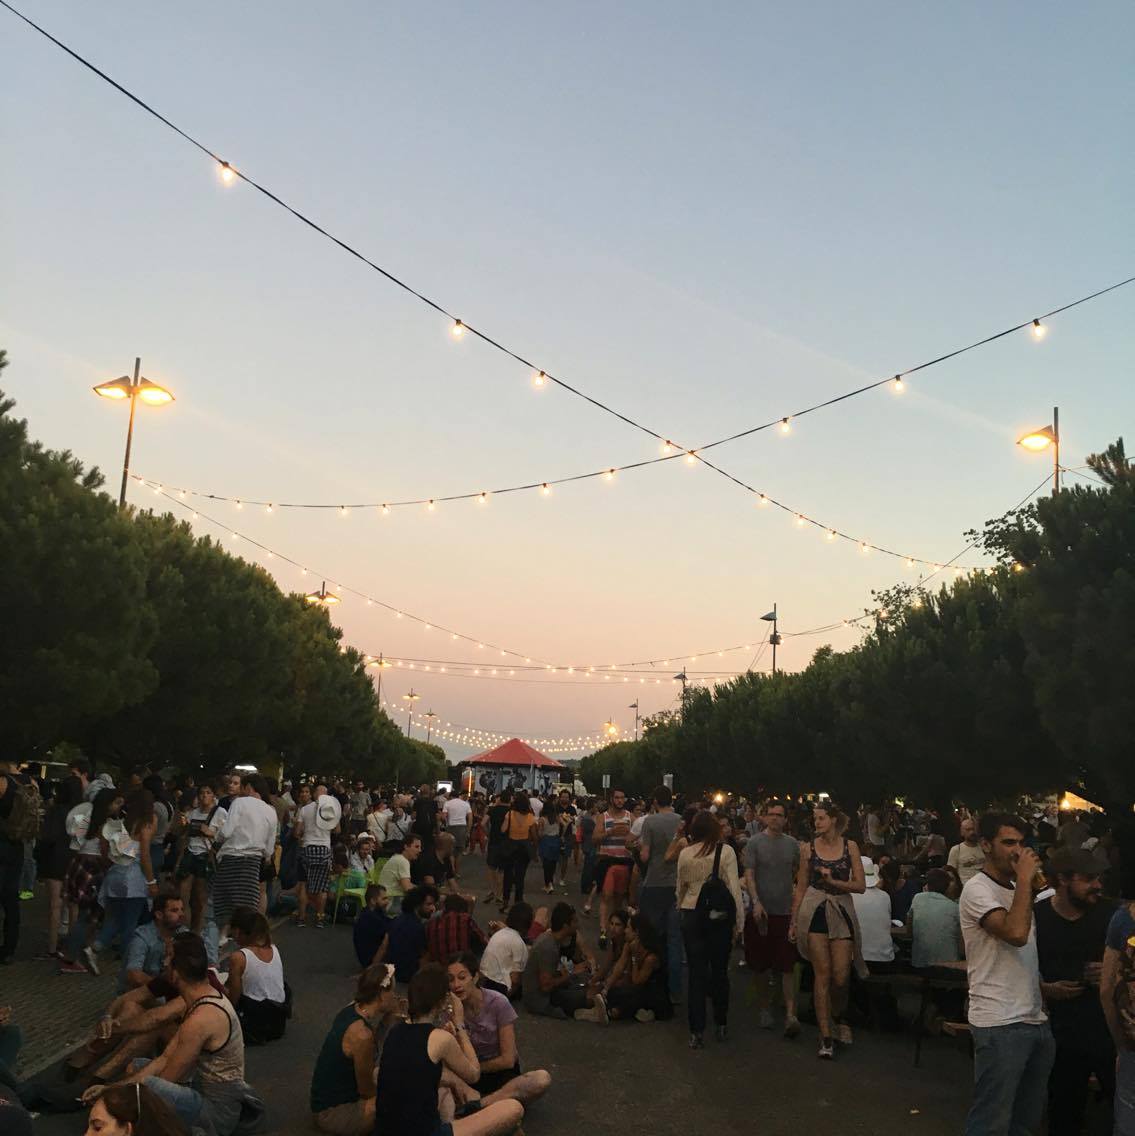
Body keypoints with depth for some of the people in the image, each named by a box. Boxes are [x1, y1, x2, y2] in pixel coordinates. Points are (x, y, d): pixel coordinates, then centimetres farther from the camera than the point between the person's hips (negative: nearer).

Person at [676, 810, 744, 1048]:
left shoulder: (685, 853, -2)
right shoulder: (726, 852, -8)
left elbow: (680, 888, 9)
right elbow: (734, 888, -10)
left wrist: (681, 908, 26)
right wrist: (739, 922, -3)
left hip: (692, 916, 1)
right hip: (720, 917, -1)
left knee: (696, 973, 6)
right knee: (720, 971, 14)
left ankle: (696, 1032, 8)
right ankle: (721, 1025, 25)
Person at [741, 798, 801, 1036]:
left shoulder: (792, 844, 7)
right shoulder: (755, 842, -2)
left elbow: (798, 874, 16)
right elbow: (749, 875, -7)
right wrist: (756, 902, -18)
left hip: (785, 912, 1)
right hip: (760, 911, -1)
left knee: (787, 966, -4)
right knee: (760, 965, 9)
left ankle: (790, 1014, -6)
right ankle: (763, 1009, 23)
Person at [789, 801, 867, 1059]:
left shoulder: (850, 846, 2)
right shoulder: (808, 848, 3)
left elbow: (860, 885, 0)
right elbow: (801, 888, 7)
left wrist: (833, 881, -14)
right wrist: (794, 921, 5)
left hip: (842, 912, 0)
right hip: (814, 911, 0)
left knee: (841, 976, -1)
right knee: (822, 974, 0)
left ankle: (837, 1017, 30)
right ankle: (826, 1036, 7)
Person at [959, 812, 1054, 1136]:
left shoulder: (1018, 889, 16)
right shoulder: (978, 889, -11)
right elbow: (1016, 934, -26)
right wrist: (1025, 879, -18)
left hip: (1036, 1018, 9)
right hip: (1000, 1024, -8)